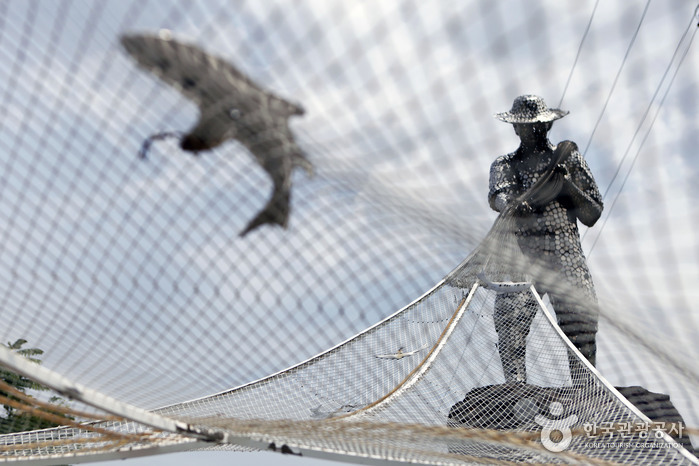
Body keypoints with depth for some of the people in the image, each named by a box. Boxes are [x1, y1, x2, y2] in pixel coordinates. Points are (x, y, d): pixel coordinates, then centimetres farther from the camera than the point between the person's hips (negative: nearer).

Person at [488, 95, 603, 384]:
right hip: (520, 262, 0)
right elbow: (498, 197, -11)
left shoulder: (570, 160, 14)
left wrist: (567, 184, -5)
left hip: (567, 262, 0)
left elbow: (592, 216, 10)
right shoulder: (505, 165, 13)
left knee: (582, 341, -4)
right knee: (510, 333, -8)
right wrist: (514, 203, -34)